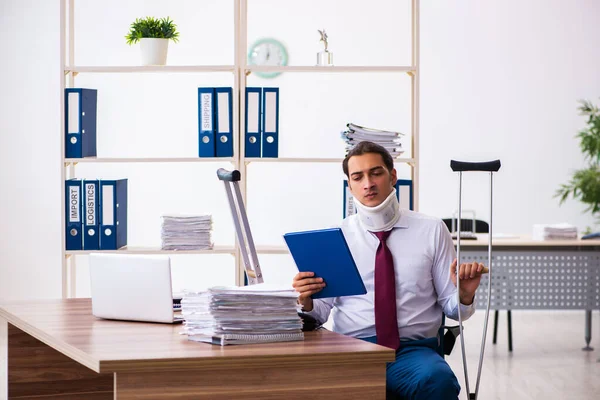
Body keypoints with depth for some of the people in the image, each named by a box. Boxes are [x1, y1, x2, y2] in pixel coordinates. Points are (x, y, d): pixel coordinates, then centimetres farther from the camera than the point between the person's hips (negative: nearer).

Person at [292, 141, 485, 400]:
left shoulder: (432, 230, 9)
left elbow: (451, 307, 9)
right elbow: (322, 311, 7)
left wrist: (465, 295, -13)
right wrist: (306, 301, -15)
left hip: (414, 351, 0)